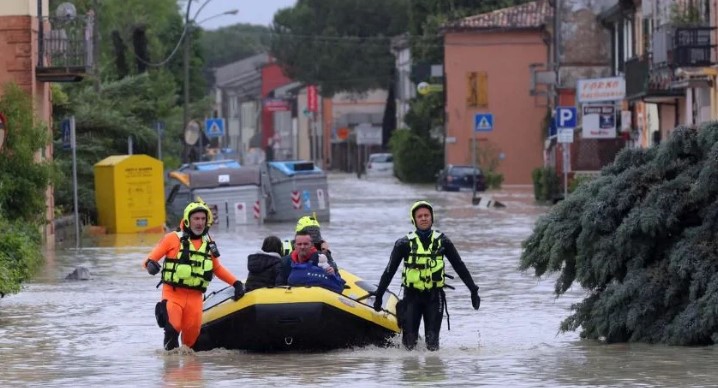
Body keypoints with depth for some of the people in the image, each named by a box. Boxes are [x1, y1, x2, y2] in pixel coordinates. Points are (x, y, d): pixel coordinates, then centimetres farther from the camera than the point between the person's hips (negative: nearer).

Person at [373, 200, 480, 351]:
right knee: (410, 340, -5)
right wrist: (378, 295, 4)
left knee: (432, 341, -7)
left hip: (435, 295, 1)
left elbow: (459, 267, 9)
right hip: (412, 296, -1)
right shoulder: (404, 244, 0)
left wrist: (473, 290, 6)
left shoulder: (442, 241, 4)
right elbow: (390, 271, 5)